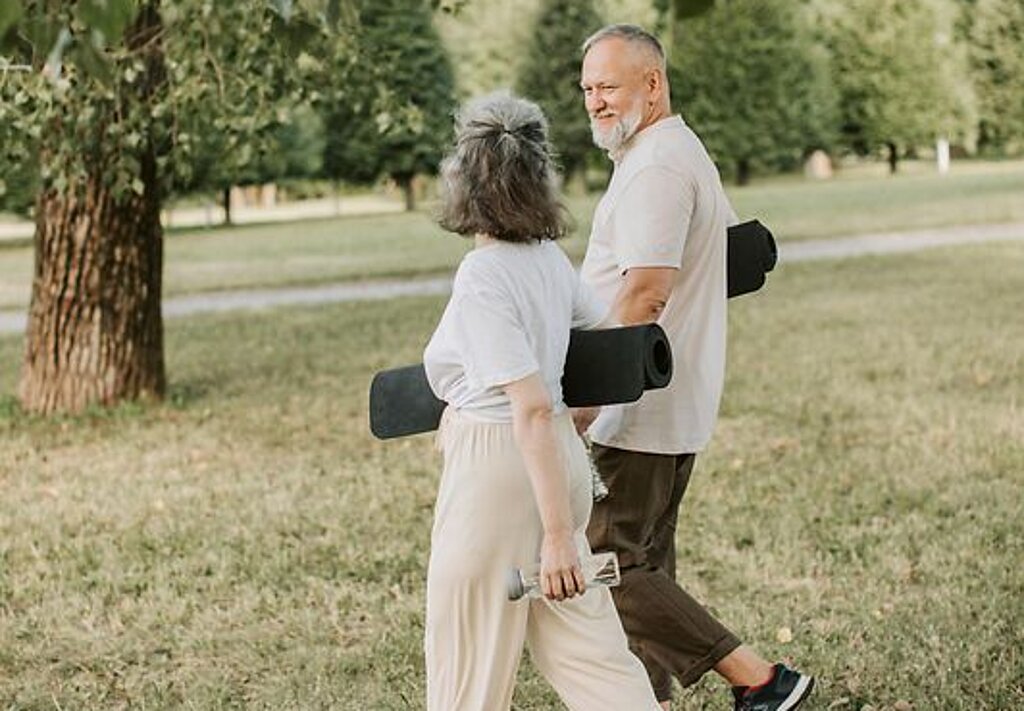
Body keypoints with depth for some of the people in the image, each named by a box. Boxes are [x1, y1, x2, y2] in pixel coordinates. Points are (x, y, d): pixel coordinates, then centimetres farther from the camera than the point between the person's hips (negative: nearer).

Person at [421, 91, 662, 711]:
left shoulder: (482, 278, -19)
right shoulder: (550, 258, 4)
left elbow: (533, 408, -24)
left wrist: (556, 534, -24)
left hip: (498, 469, -8)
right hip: (560, 458, 8)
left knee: (468, 660, 8)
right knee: (588, 643, 12)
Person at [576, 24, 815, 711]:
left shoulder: (654, 168, -17)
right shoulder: (685, 152, 17)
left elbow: (643, 298, -26)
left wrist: (580, 409, -26)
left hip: (641, 411, -11)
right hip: (673, 404, 11)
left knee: (606, 564, -9)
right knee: (644, 562, 13)